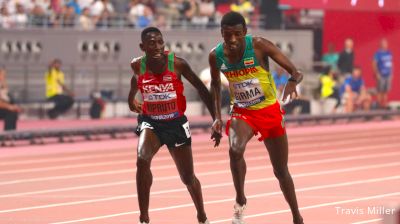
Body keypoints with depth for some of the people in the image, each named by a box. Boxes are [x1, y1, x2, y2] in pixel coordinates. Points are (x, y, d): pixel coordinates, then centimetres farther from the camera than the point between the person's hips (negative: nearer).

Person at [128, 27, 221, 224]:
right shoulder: (137, 66, -11)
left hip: (176, 123, 0)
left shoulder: (177, 64, -18)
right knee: (142, 160, -30)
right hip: (150, 122, 0)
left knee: (188, 178, 9)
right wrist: (132, 99, 6)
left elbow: (201, 89, -8)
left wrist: (216, 121, -8)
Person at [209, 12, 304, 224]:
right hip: (242, 112, 1)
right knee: (235, 149, -32)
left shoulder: (259, 46, -21)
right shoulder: (216, 56, -11)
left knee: (281, 171, 8)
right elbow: (215, 84, 11)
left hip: (270, 111, -1)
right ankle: (240, 201, -12)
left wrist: (293, 81, -43)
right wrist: (218, 116, 2)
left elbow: (295, 72, -20)